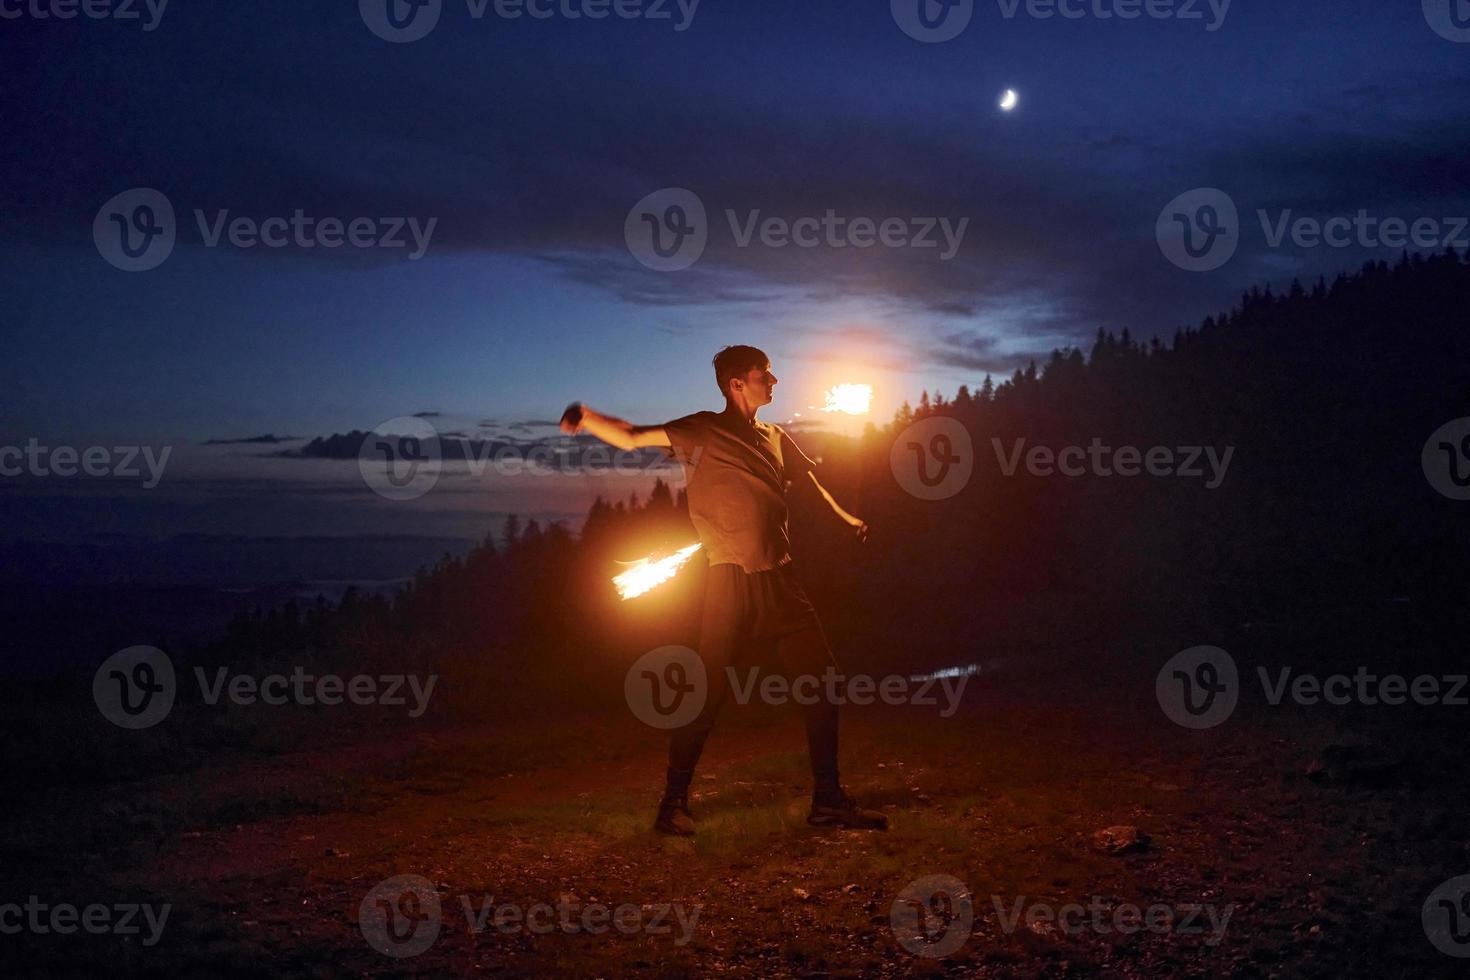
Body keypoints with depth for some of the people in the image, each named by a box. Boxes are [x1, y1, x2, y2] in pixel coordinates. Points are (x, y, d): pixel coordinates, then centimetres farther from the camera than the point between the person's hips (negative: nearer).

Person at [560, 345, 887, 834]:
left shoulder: (776, 437, 17)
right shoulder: (703, 431, -1)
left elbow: (809, 478, 30)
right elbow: (630, 438, -9)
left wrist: (845, 517, 25)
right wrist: (587, 418, -26)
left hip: (780, 578, 6)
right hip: (731, 580, -6)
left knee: (822, 681, 6)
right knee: (708, 692, -5)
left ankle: (829, 800, 17)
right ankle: (674, 803, 9)